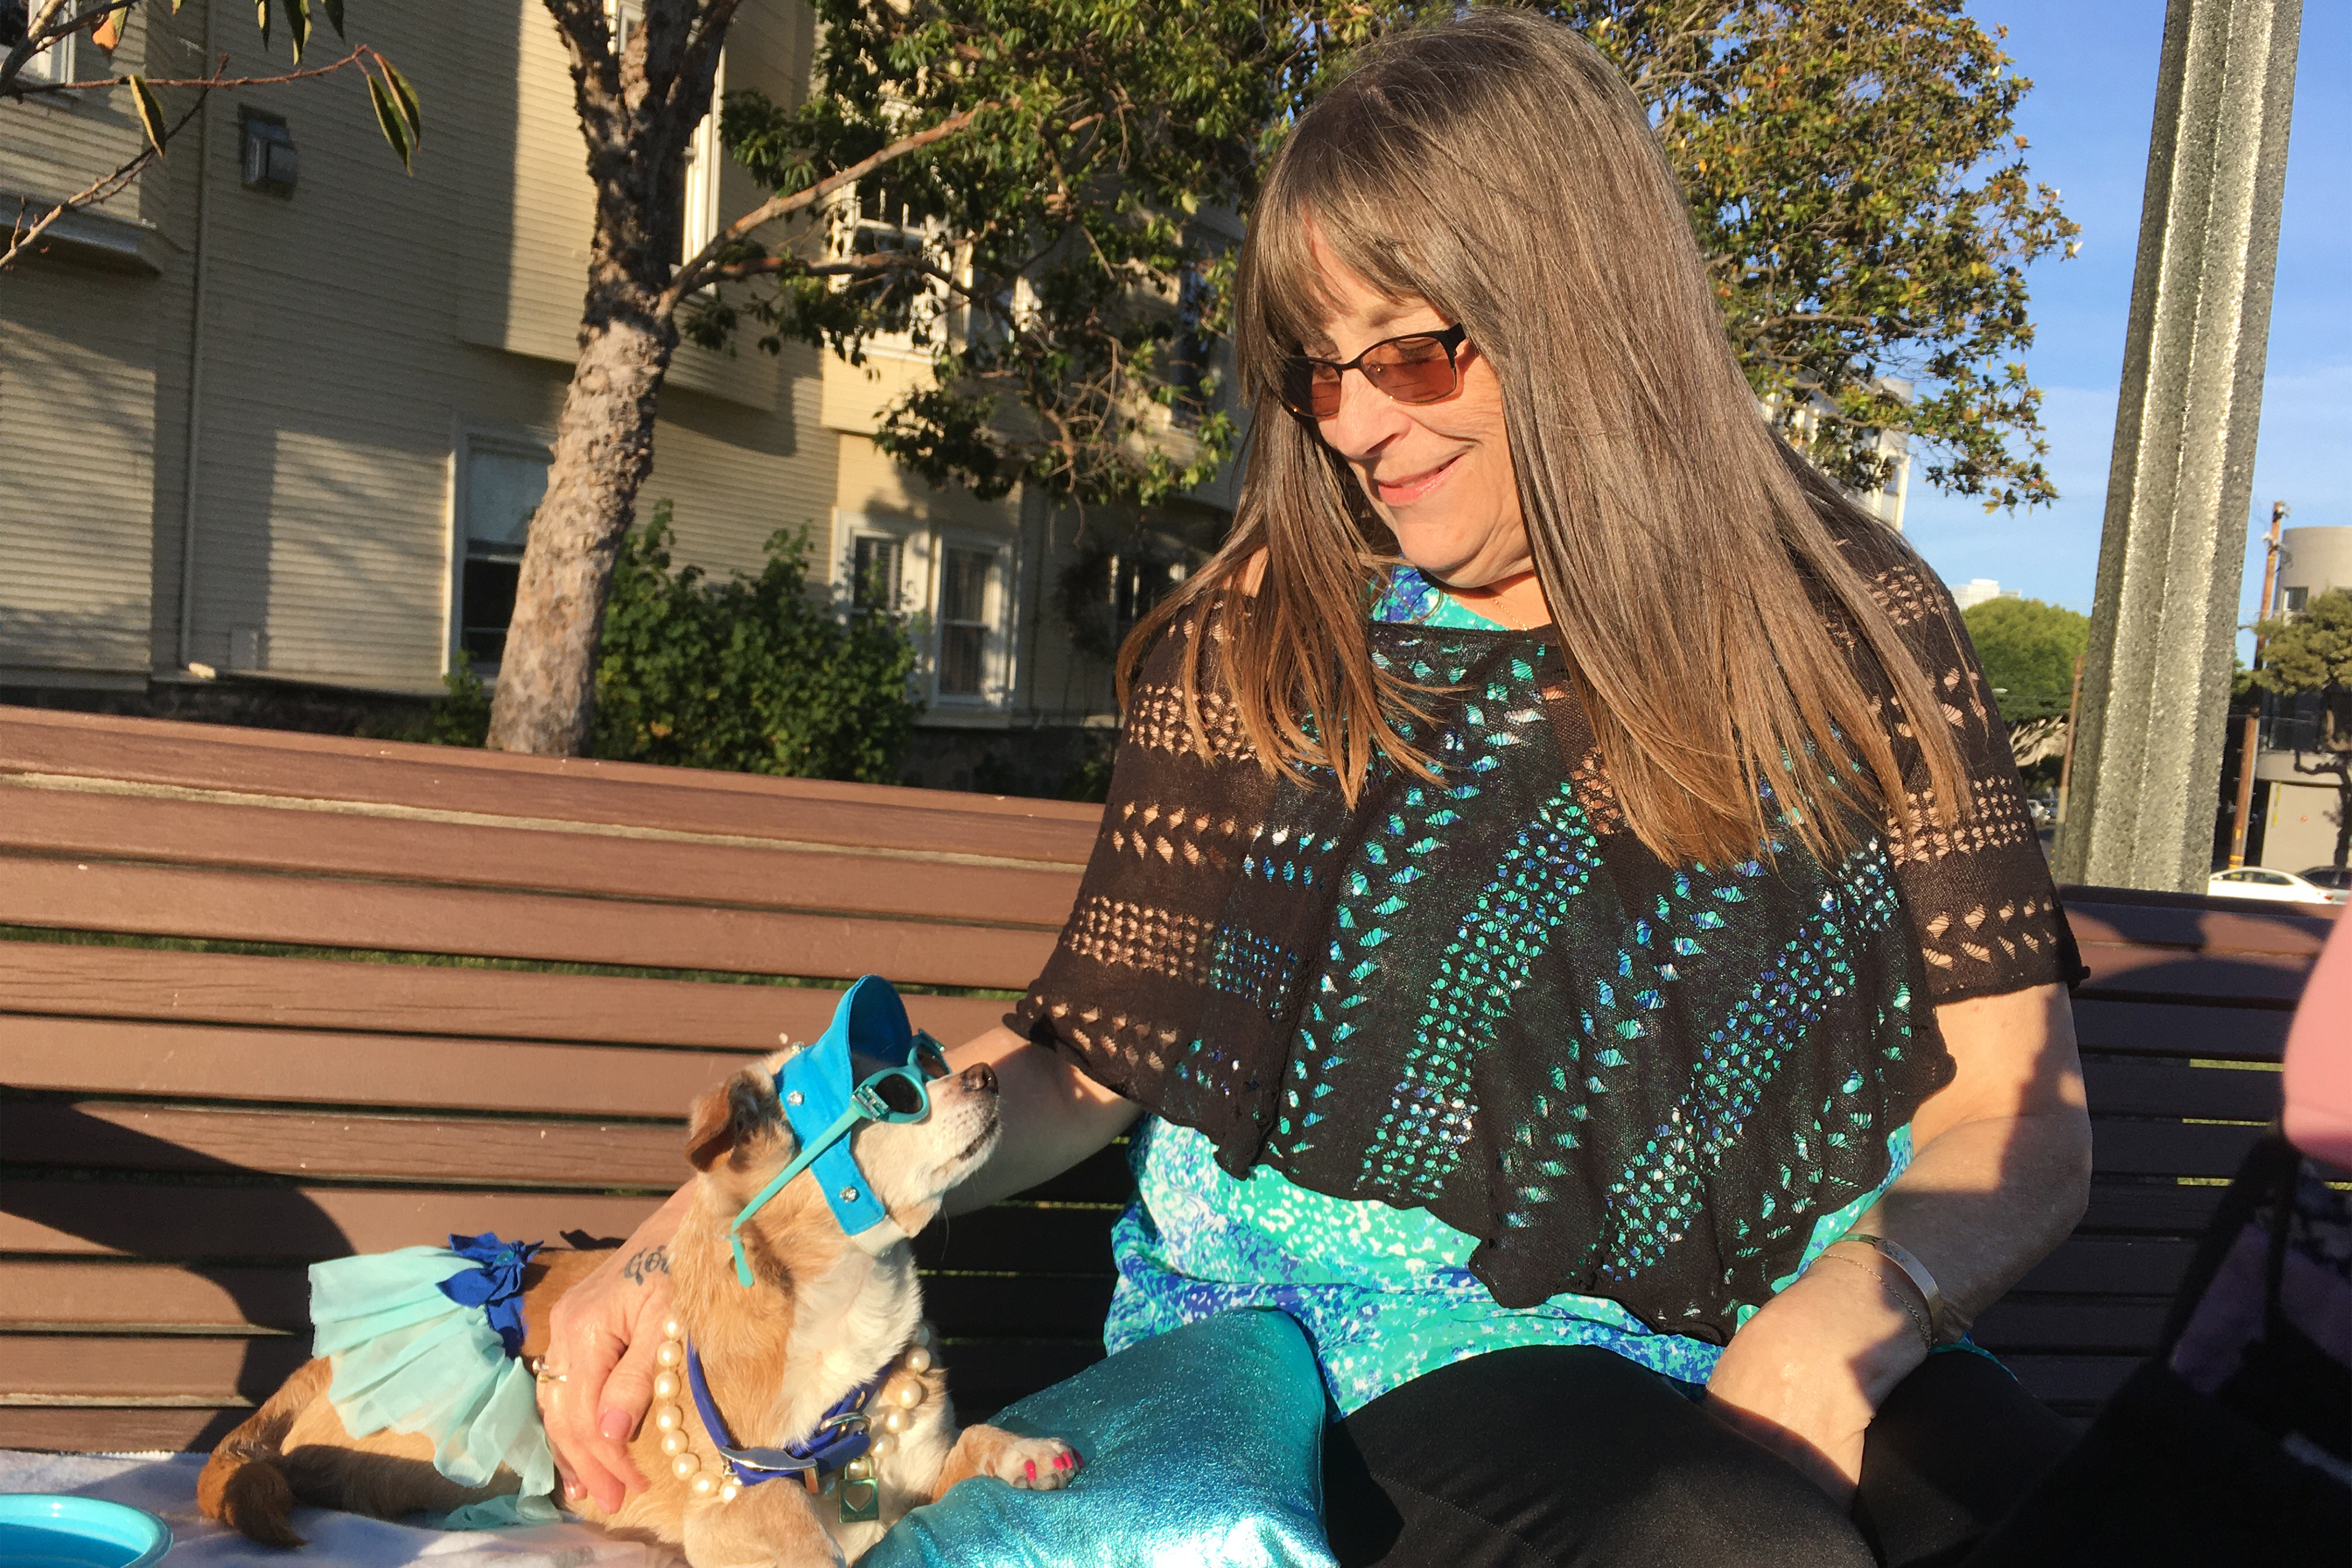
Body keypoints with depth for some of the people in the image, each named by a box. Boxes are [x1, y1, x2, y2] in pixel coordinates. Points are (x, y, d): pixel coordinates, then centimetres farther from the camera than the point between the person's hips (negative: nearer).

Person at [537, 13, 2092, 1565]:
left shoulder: (1854, 621, 1)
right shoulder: (1263, 640, -1)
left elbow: (2021, 1112, 0)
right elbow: (1081, 1058, 1)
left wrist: (1849, 1319, -21)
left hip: (1798, 1335, 2)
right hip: (1373, 1339, -1)